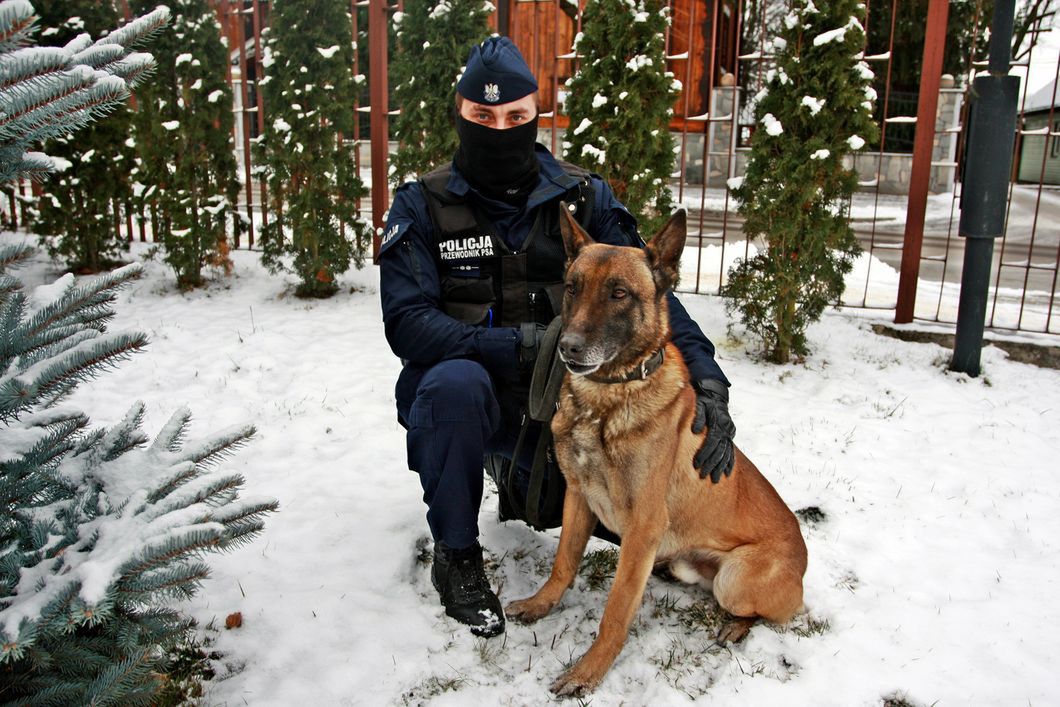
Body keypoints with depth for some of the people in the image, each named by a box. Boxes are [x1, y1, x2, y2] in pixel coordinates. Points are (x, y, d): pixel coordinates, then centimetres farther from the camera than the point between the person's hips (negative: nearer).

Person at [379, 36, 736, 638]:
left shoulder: (584, 197, -3)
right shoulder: (424, 205, -10)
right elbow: (406, 323, -20)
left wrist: (706, 378, -27)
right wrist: (520, 345, -33)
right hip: (460, 397, -3)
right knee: (456, 382, -37)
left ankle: (520, 481, 23)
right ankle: (457, 556, -10)